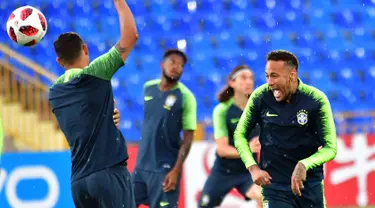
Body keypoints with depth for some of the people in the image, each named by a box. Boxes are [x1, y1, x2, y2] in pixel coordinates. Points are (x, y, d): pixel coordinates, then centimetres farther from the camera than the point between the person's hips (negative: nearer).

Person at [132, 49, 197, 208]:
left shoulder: (186, 97, -11)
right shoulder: (148, 88, 5)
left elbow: (187, 139, -12)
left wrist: (176, 170, -19)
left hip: (165, 167, -6)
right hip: (142, 164, 6)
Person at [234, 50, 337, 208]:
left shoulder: (316, 100, -12)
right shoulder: (260, 97, -9)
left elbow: (331, 148, -11)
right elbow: (240, 134, 4)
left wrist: (304, 165, -29)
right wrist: (253, 168, -10)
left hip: (310, 185, 1)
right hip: (273, 182, -1)